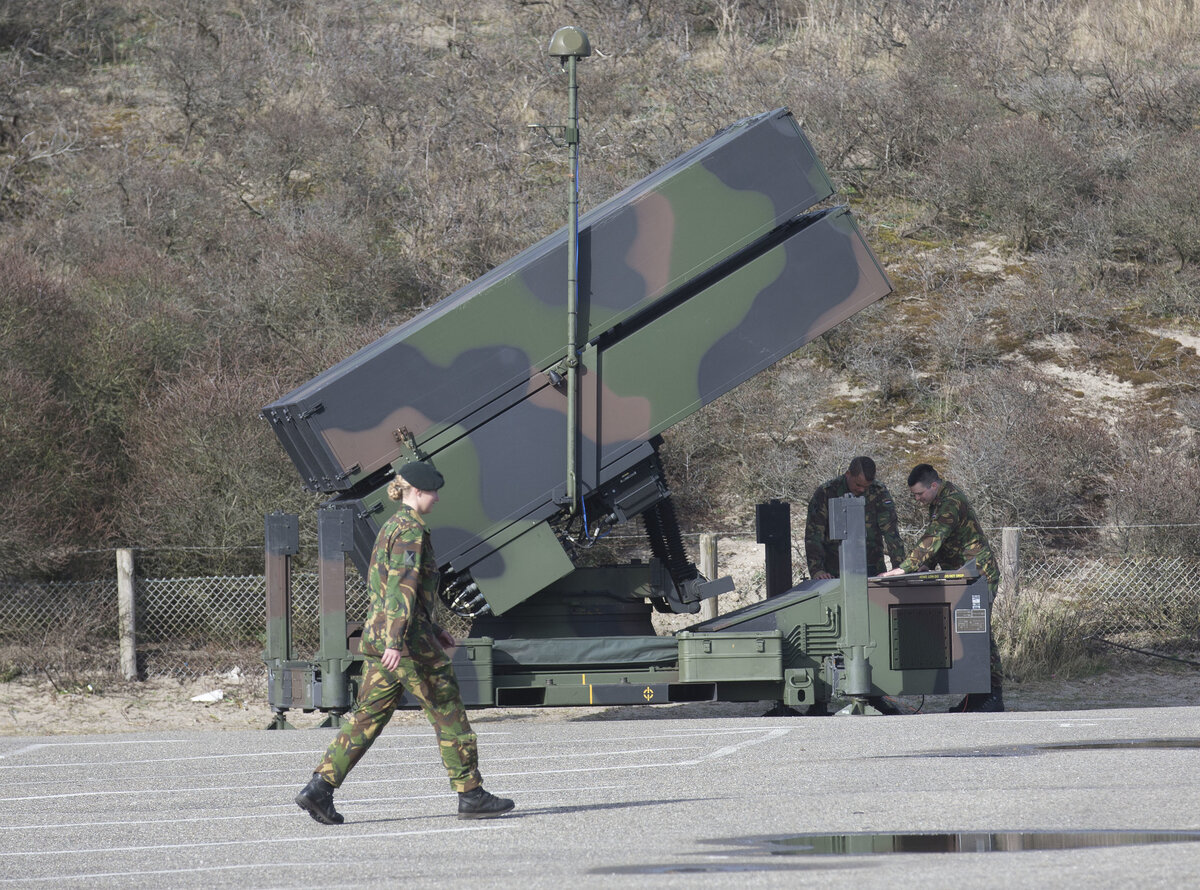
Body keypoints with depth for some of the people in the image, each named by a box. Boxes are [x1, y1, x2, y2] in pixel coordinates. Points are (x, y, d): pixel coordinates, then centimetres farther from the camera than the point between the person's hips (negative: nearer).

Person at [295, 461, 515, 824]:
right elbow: (403, 588, -21)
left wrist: (432, 630, 29)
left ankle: (320, 787, -4)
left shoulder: (390, 527, 18)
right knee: (449, 714, 2)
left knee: (368, 716, 6)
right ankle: (471, 796, 7)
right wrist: (396, 642, -27)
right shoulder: (410, 529, -12)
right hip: (408, 640, -9)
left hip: (377, 634, 9)